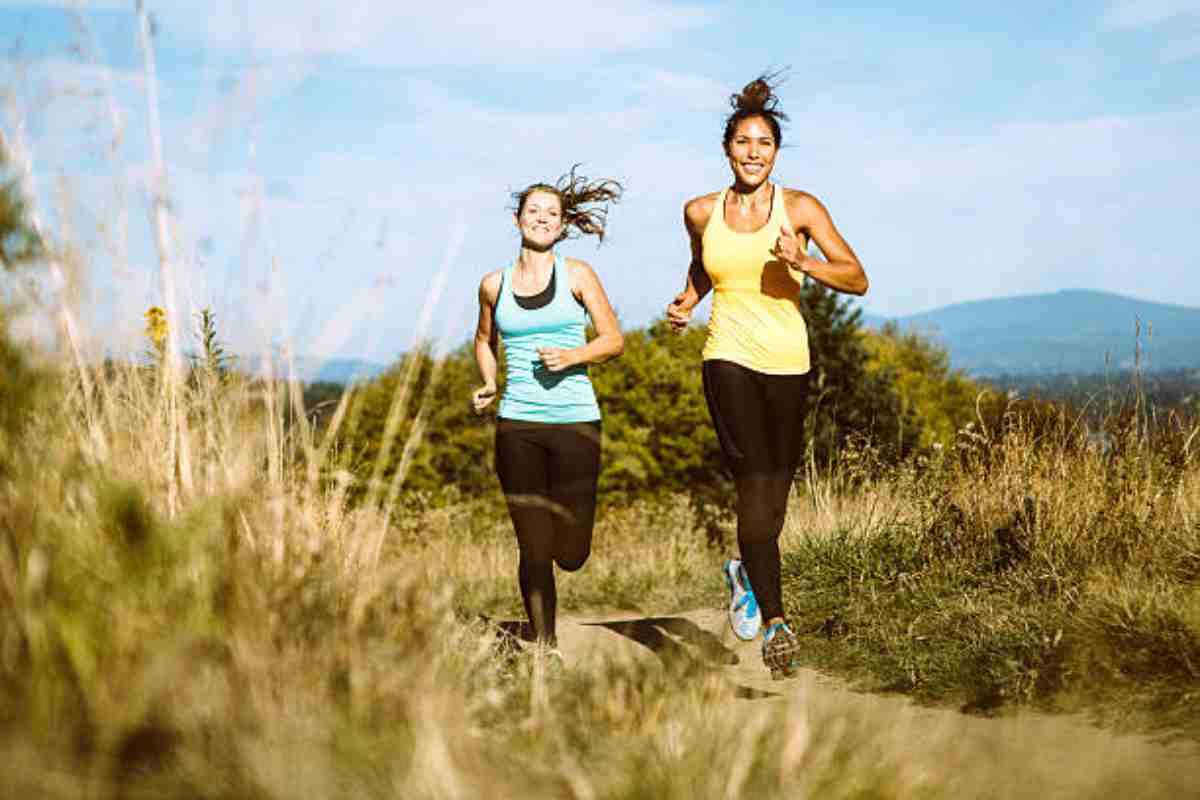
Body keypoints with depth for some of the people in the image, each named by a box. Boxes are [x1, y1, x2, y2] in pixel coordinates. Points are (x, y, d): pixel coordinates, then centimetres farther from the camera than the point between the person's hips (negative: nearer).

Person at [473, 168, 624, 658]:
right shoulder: (494, 284, 8)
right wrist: (487, 383, 8)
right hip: (517, 425, 1)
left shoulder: (577, 276, 2)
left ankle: (566, 520, 37)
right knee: (534, 549, -1)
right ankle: (545, 645, 13)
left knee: (571, 555, 0)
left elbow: (614, 341, 4)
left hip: (575, 421, -1)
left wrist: (573, 355, -14)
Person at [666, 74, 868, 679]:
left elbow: (858, 279, -6)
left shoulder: (799, 208, -2)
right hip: (728, 357, -1)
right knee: (754, 482, -17)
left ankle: (746, 573, 42)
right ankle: (775, 621, -19)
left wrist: (803, 262, -21)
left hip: (787, 362, 1)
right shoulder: (701, 212, 5)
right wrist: (684, 303, 8)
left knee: (776, 489, 11)